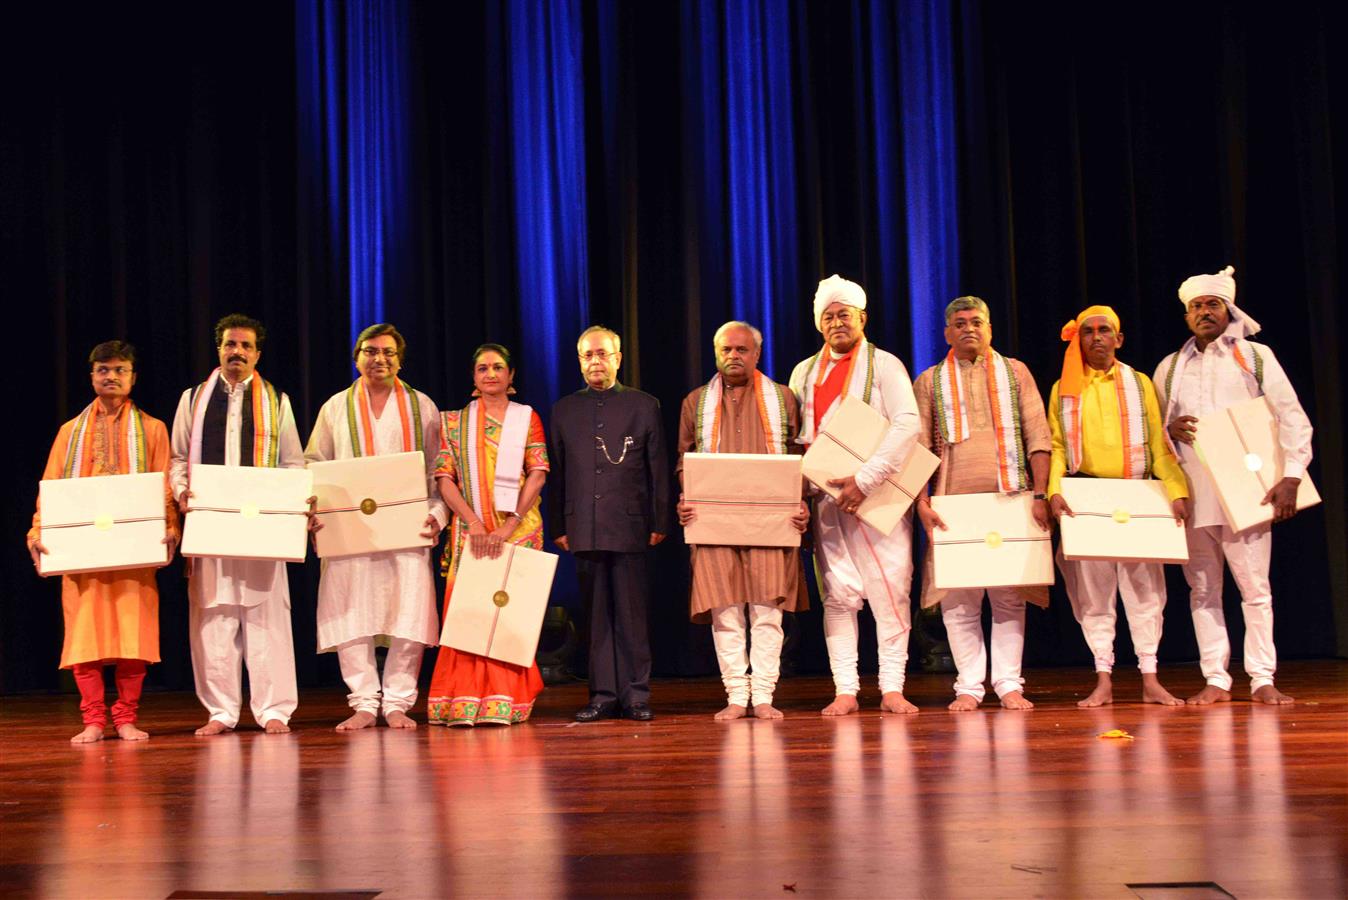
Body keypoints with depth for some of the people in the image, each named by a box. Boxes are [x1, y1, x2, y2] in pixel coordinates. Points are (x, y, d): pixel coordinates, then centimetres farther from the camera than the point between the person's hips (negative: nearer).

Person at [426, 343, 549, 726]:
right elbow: (444, 478, 2)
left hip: (518, 529, 0)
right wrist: (475, 524, -12)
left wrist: (507, 529, -12)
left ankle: (507, 701, 4)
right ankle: (465, 703, 0)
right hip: (469, 530, 1)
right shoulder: (455, 421, 10)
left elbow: (537, 475, -2)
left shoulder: (527, 418, 8)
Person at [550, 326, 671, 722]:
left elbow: (659, 469, 5)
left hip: (629, 527, -2)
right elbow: (555, 473, 12)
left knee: (631, 615, 1)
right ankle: (603, 695, 12)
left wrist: (660, 523, 0)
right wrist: (557, 526, 5)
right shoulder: (564, 410, 13)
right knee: (596, 617, 6)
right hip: (583, 529, 2)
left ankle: (635, 695, 8)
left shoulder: (645, 405, 7)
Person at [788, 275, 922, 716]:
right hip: (827, 500, 4)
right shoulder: (804, 372, 14)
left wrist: (864, 480, -20)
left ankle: (892, 689, 3)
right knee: (838, 595, 2)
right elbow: (795, 436, 19)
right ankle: (845, 691, 7)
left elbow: (908, 425, -13)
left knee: (891, 592, -4)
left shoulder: (884, 365, 0)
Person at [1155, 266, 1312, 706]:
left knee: (1255, 587, -3)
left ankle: (1263, 680, 3)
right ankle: (1215, 680, 9)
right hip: (1191, 494, 3)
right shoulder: (1169, 367, 15)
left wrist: (1290, 477, -10)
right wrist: (1170, 429, -5)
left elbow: (1292, 417, 1)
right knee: (1202, 589, 3)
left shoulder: (1255, 356, 7)